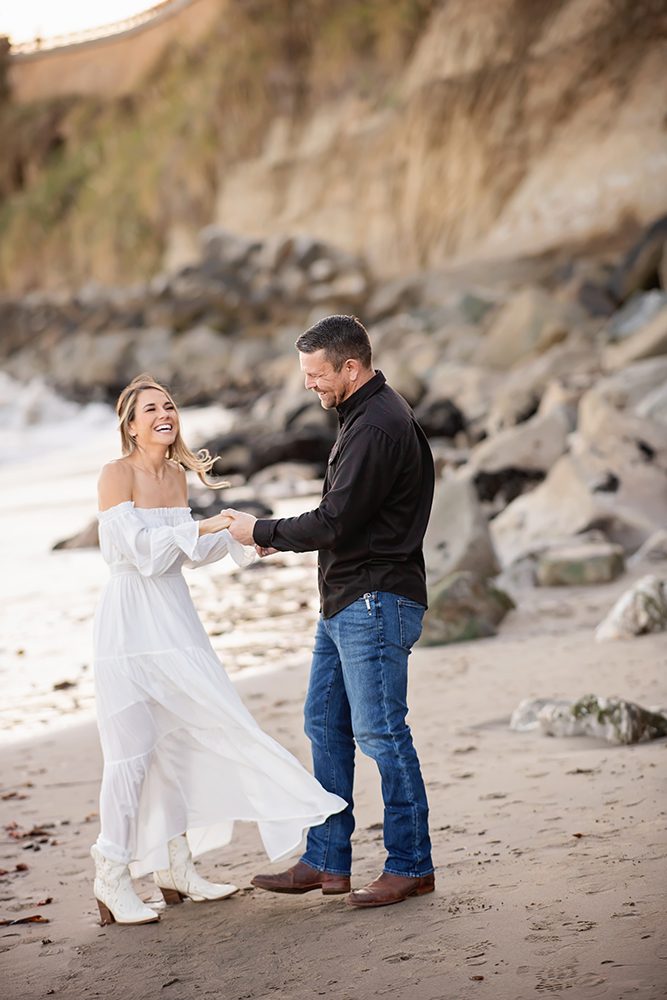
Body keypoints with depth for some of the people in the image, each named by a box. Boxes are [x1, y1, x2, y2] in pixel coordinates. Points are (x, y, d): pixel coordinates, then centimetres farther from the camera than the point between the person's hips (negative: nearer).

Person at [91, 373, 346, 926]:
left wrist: (237, 539, 4)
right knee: (133, 749, -6)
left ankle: (176, 866, 21)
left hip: (175, 621, 7)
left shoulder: (176, 475, 10)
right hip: (131, 624, -7)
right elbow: (138, 547, -18)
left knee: (181, 738, 9)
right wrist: (201, 527, -21)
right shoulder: (117, 473, -10)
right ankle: (113, 879, 4)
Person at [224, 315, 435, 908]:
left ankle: (411, 866, 4)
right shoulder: (367, 416, 16)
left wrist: (263, 533, -8)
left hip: (375, 602, -11)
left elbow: (335, 522, -20)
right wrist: (285, 537, 10)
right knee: (326, 726, 12)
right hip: (345, 601, 11)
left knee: (381, 732, -5)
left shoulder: (378, 426, -18)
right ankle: (327, 862, 19)